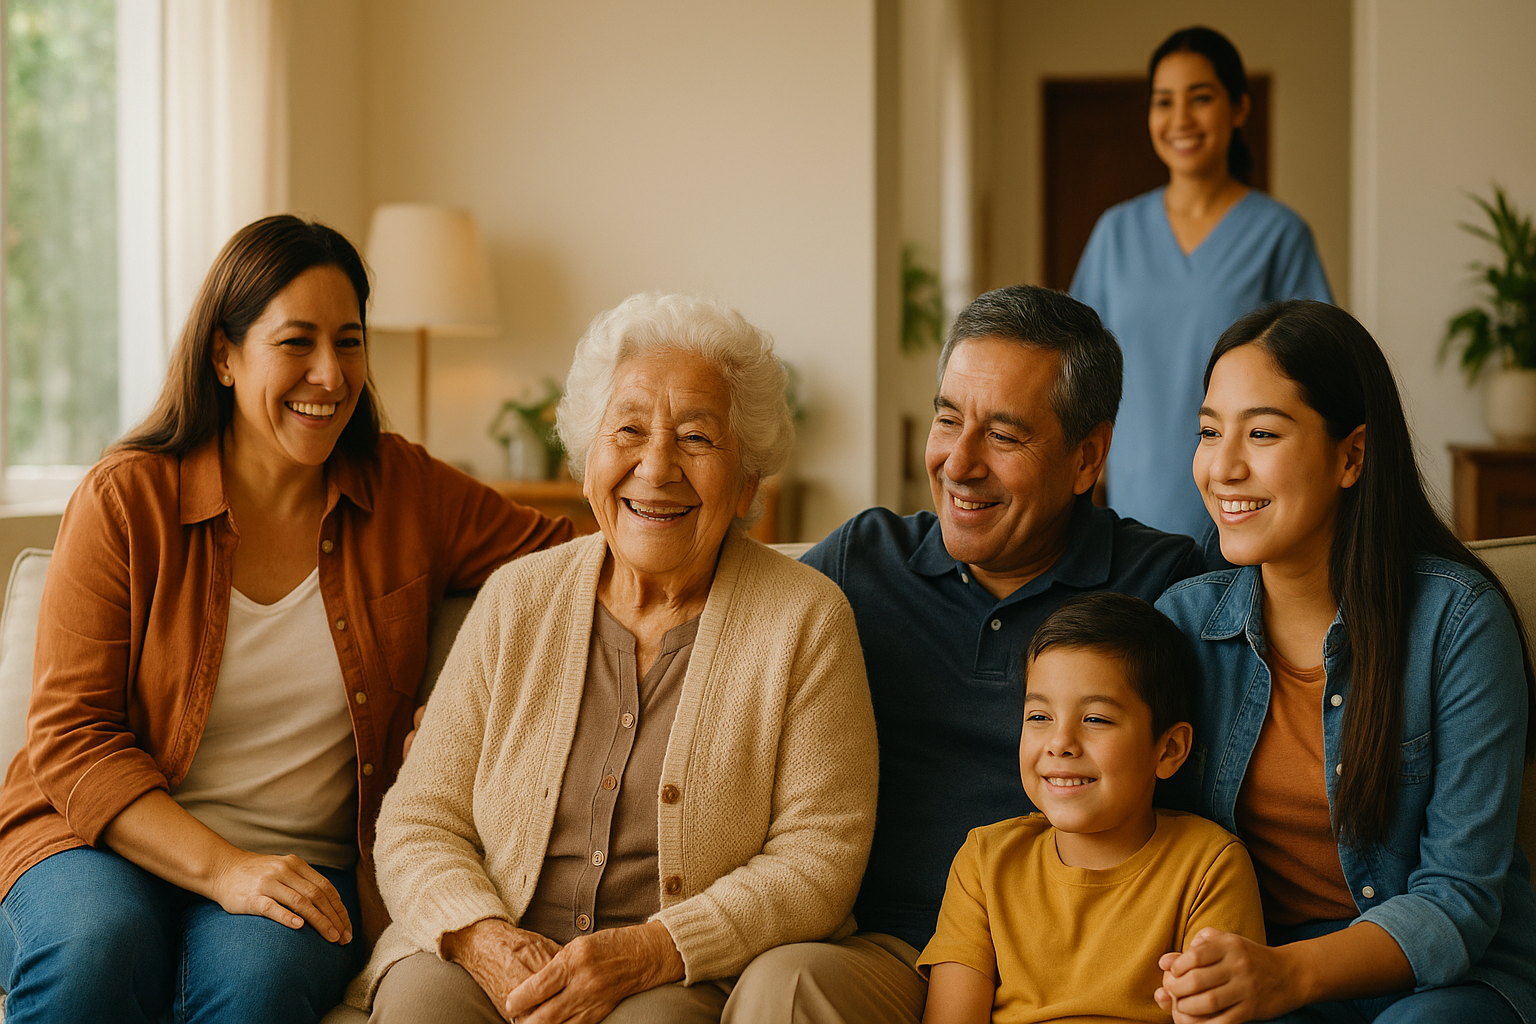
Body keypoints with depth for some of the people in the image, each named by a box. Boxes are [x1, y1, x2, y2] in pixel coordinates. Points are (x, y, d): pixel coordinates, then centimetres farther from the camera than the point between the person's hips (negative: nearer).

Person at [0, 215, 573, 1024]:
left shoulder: (406, 492, 7)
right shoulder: (125, 500, -3)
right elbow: (72, 737, -7)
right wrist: (222, 868, -19)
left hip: (304, 864, 2)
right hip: (110, 841, -1)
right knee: (92, 953, -35)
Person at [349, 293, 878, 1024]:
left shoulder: (807, 620, 0)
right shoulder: (515, 601, 9)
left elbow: (816, 861, -4)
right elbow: (418, 824, 7)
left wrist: (646, 953, -17)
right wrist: (479, 937, -14)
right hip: (499, 958, 2)